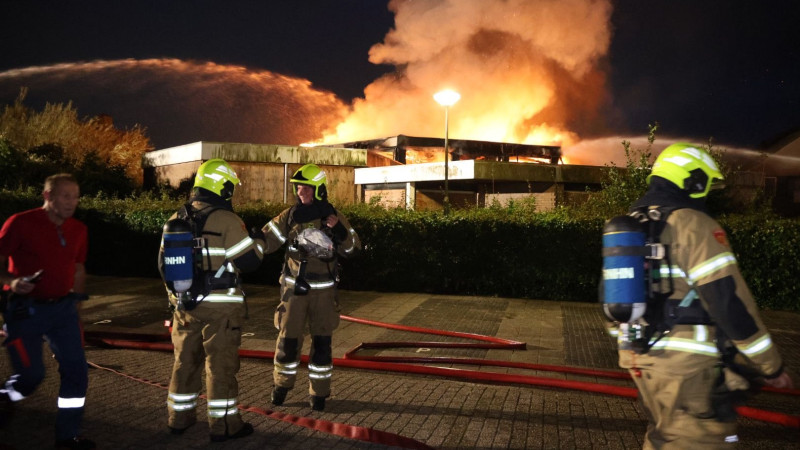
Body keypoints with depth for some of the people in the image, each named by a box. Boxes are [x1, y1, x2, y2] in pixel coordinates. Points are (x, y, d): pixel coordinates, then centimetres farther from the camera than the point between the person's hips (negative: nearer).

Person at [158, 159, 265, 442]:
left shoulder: (176, 220, 7)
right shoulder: (226, 221, -15)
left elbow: (164, 264, 14)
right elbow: (249, 261, -13)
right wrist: (258, 242, 7)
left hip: (185, 305, 6)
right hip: (220, 307, -6)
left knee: (185, 361, 17)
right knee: (221, 365, 2)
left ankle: (180, 418, 28)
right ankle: (223, 425, 9)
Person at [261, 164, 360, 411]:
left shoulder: (333, 216, -2)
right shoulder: (290, 216, -1)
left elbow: (352, 248, -2)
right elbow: (266, 241, -1)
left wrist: (339, 230, -19)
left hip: (323, 289, -1)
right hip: (294, 287, 1)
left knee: (321, 341, 4)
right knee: (288, 338, 5)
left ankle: (319, 391, 17)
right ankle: (282, 383, 27)